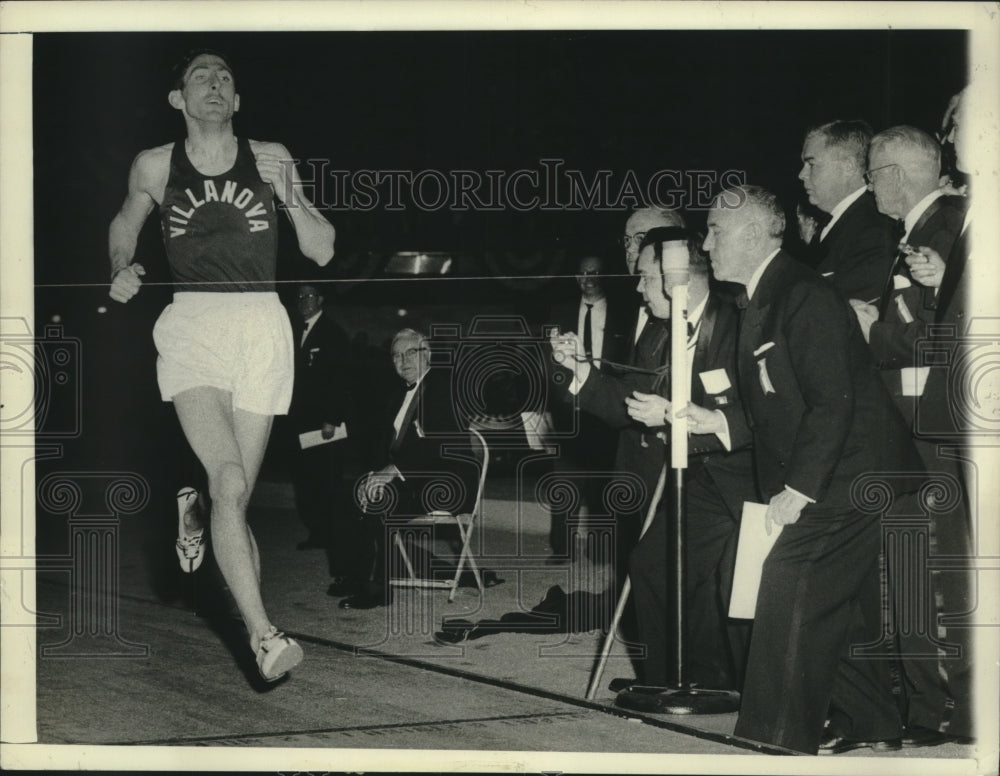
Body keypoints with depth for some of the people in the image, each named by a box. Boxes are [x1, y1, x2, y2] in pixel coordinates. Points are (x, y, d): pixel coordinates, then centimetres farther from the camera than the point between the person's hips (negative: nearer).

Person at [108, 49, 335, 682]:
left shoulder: (270, 159, 8)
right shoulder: (154, 167, 8)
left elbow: (322, 252, 9)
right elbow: (126, 221, 29)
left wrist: (292, 199, -8)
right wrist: (122, 272, 11)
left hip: (261, 326, 1)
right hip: (192, 322, -1)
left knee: (237, 496, 0)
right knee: (228, 482, -21)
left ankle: (250, 625, 16)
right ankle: (264, 635, -26)